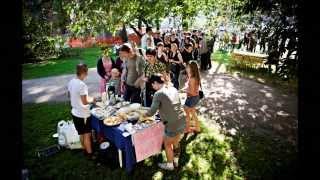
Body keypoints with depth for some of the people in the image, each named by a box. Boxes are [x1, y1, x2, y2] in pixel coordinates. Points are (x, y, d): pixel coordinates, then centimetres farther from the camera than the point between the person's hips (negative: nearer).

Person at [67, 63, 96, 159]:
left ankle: (86, 151, 38)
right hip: (83, 114, -8)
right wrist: (91, 100, -6)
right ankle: (90, 154, 23)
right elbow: (84, 102, -25)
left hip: (75, 113, 8)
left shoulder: (71, 82, -1)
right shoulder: (82, 85, -26)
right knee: (87, 135, 9)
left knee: (82, 134, 22)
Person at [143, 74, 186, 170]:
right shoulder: (173, 89, 9)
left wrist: (143, 115, 8)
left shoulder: (158, 94, -12)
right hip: (182, 121, 7)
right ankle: (175, 161, 44)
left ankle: (169, 165, 34)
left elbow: (152, 111, -11)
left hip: (173, 124, -7)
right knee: (176, 142, 27)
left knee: (167, 144, 17)